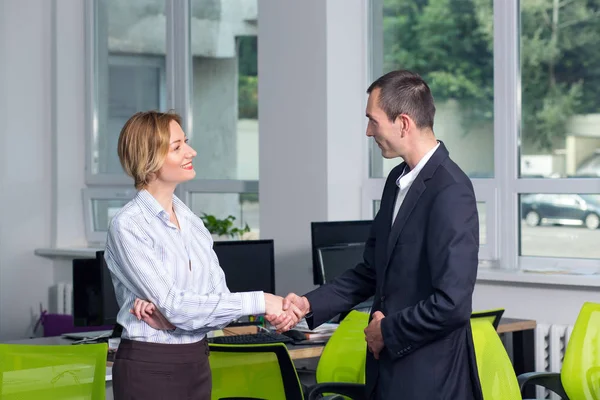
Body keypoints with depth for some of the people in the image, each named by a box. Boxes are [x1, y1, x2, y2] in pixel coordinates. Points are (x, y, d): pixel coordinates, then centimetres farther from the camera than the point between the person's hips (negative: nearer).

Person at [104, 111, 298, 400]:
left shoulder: (192, 222, 7)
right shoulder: (128, 227, -13)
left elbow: (220, 299, 2)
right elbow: (174, 306, -19)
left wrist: (171, 313, -17)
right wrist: (259, 302, -18)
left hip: (196, 363, 6)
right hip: (148, 368, -6)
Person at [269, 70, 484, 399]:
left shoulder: (450, 192, -19)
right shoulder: (398, 180, 8)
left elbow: (452, 304, -24)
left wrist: (387, 332, -11)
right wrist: (309, 305, 4)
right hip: (389, 371, 8)